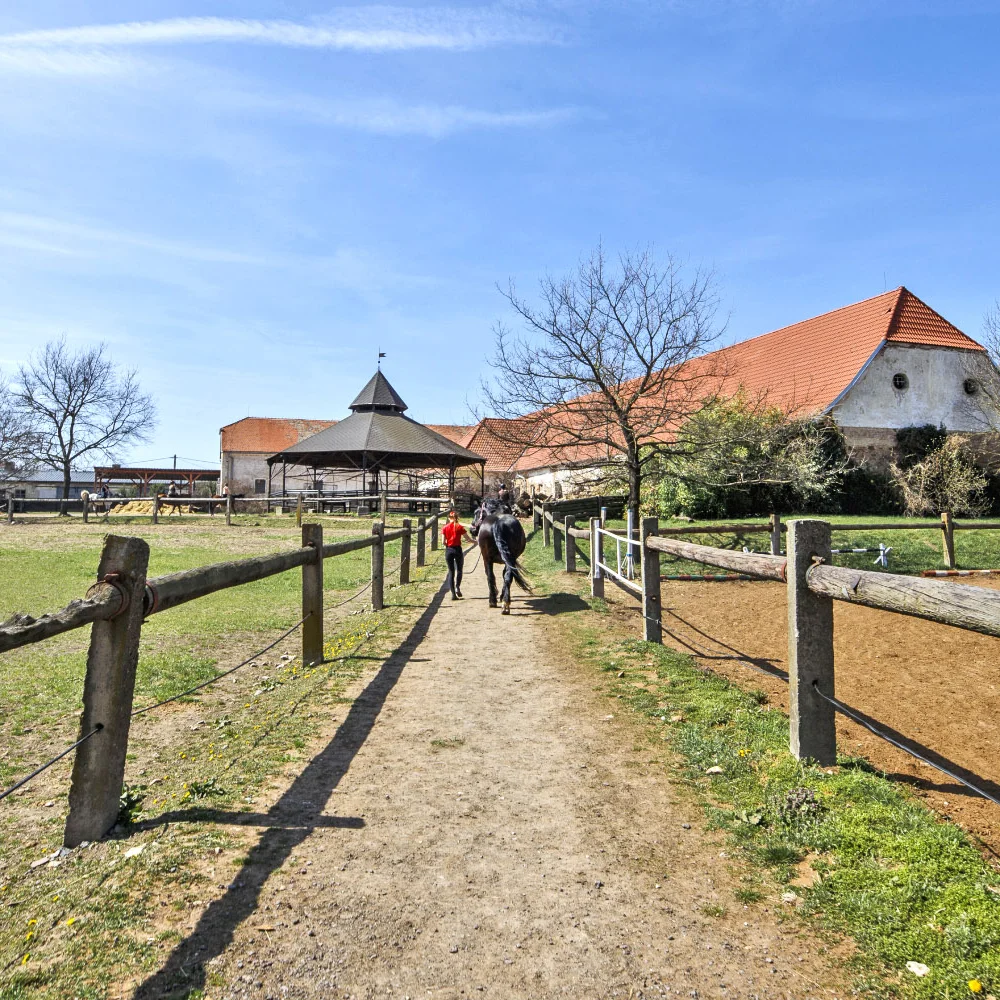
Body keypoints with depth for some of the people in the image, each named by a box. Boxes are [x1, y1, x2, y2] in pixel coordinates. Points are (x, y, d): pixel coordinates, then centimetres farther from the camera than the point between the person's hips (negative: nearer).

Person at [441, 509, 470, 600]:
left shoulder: (445, 528, -1)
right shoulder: (460, 527, -4)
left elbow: (443, 542, -4)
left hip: (448, 550, 1)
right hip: (458, 549, -1)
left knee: (451, 572, 8)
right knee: (459, 570, 17)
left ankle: (453, 593, 2)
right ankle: (457, 587, -6)